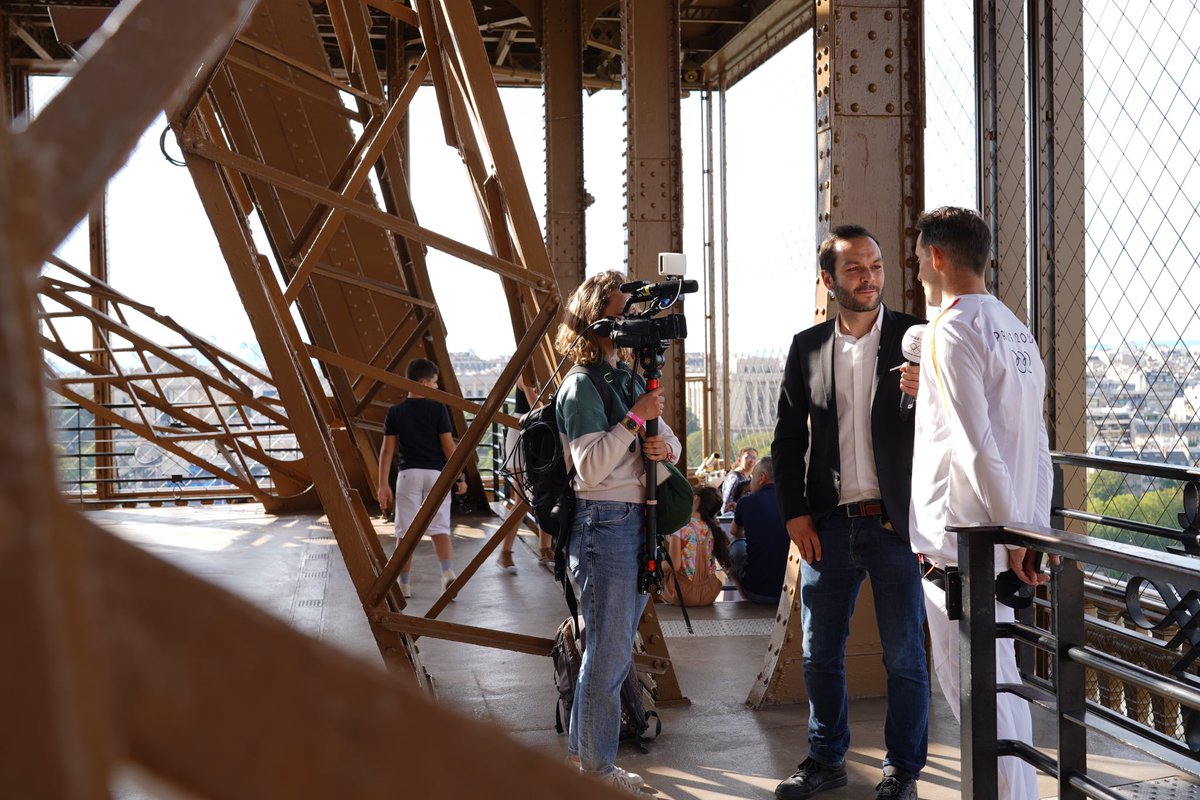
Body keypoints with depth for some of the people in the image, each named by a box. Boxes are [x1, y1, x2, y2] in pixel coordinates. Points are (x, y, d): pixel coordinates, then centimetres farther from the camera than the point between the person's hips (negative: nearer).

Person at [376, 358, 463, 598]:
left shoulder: (395, 412, 3)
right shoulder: (438, 409, -3)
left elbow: (387, 449, 0)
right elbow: (448, 445, -5)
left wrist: (383, 484, 1)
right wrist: (459, 477, 1)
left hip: (408, 474, 1)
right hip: (436, 473, -1)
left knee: (405, 531, 7)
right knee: (439, 528, 1)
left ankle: (404, 584, 11)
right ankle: (448, 572, -21)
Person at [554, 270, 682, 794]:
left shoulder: (628, 378, 15)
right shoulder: (582, 386, -10)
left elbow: (671, 440, 18)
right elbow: (589, 467, -19)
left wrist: (664, 446, -5)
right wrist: (634, 419, -23)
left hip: (639, 523, 9)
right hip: (604, 524, -9)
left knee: (611, 647, 16)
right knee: (610, 651, -2)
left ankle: (581, 745, 29)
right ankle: (597, 765, 9)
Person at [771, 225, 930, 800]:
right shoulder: (807, 348, 7)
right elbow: (788, 439, 10)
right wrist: (795, 514, 2)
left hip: (895, 521, -2)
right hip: (828, 525, 3)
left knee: (904, 655, 6)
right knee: (820, 653, 10)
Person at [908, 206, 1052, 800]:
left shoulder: (951, 329, -12)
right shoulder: (1017, 330, 14)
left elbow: (975, 445, -20)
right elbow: (1037, 445, 13)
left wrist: (1013, 530, -16)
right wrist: (1034, 529, 12)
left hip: (961, 534, -9)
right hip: (1007, 533, 9)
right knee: (999, 682, 15)